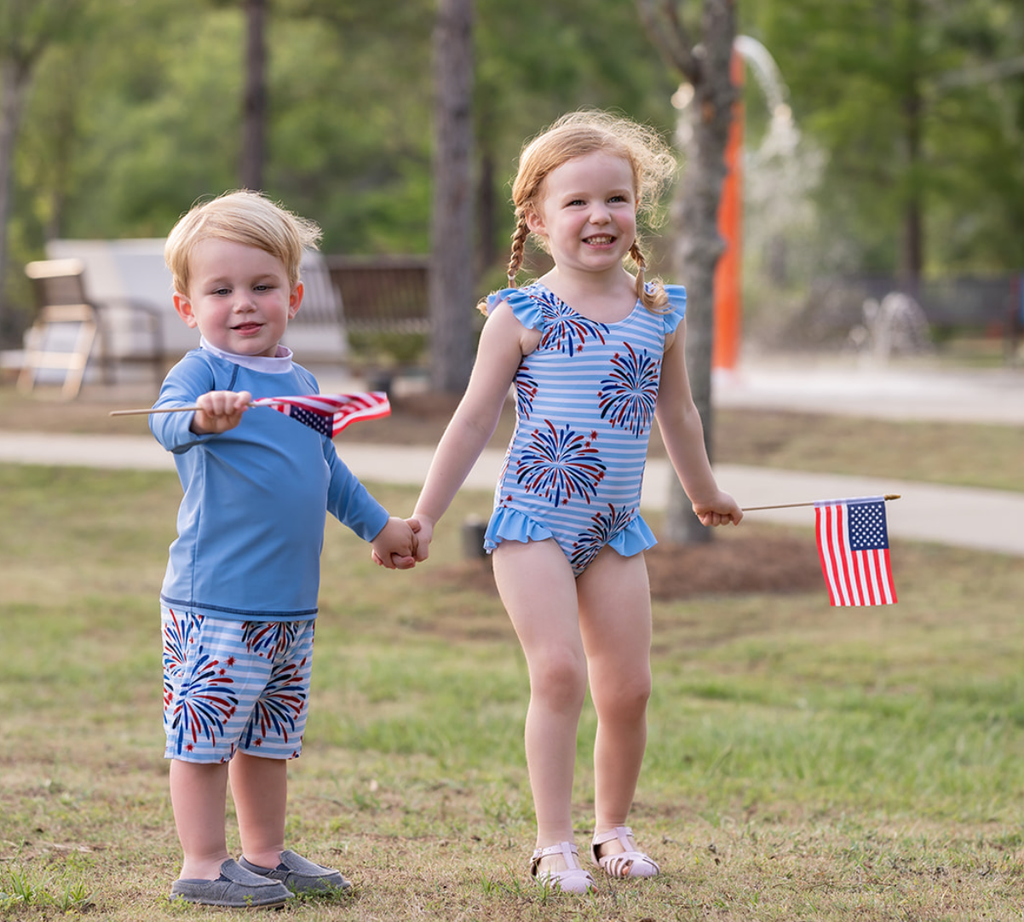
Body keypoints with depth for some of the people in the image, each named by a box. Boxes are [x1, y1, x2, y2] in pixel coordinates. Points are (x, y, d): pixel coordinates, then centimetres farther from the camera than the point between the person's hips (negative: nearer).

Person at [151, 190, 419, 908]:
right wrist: (204, 415, -54)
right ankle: (203, 866, 3)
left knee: (270, 734, 15)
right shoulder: (201, 372, -10)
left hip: (291, 602, 7)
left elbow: (327, 468, 29)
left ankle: (266, 855, 26)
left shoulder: (300, 383, 13)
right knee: (205, 733, -4)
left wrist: (379, 526, 38)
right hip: (213, 598, -7)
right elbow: (168, 422, -32)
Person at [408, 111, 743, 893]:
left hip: (616, 528, 4)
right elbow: (475, 420, 1)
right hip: (534, 517, -4)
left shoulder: (660, 315, 5)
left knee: (628, 688, 3)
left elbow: (677, 414, 22)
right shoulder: (522, 316, -6)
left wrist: (705, 495, 35)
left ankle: (614, 827, 24)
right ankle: (555, 843, -8)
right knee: (559, 671, -16)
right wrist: (424, 518, 1)